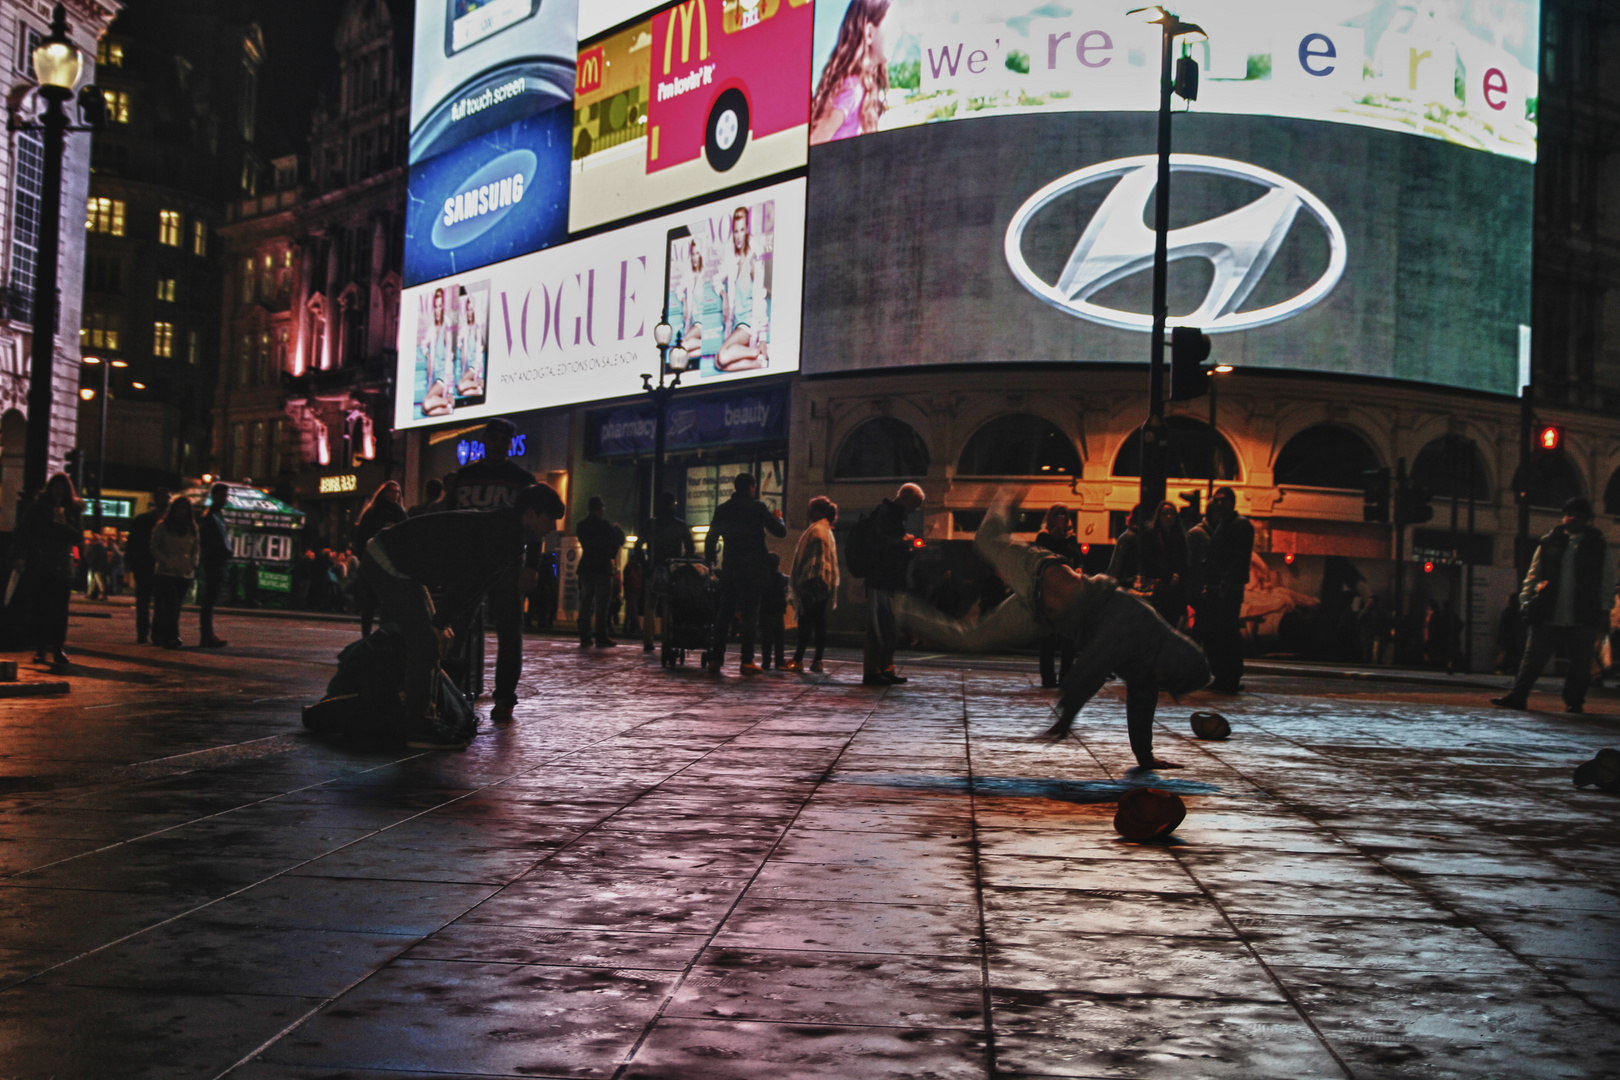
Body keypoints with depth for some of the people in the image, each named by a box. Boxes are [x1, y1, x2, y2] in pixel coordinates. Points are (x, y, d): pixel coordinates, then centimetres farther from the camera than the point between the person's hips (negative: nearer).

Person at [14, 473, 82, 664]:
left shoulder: (72, 510, 8)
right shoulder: (39, 507, 5)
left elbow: (79, 537, 2)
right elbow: (23, 531, 6)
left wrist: (64, 524, -12)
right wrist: (25, 554, -3)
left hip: (63, 568, 1)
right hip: (39, 568, -1)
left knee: (60, 610, -1)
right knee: (41, 608, -4)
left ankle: (57, 648, 4)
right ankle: (39, 649, -1)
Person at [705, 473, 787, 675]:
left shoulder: (722, 509, 7)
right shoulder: (758, 508, -6)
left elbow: (710, 539, 10)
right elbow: (780, 531, -3)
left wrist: (709, 562, 20)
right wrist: (778, 519, 18)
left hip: (729, 569, 4)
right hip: (753, 571, -4)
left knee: (724, 613, 8)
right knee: (750, 615, 0)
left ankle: (716, 659, 3)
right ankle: (747, 662, -3)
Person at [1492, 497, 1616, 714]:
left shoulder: (1598, 547, 7)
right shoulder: (1549, 543, 9)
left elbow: (1607, 582, 7)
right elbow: (1533, 574, 13)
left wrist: (1603, 610, 0)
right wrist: (1526, 599, 5)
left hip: (1582, 619, -1)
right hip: (1548, 616, 1)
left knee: (1580, 662, 2)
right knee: (1533, 657, 1)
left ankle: (1574, 702, 12)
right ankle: (1517, 696, 3)